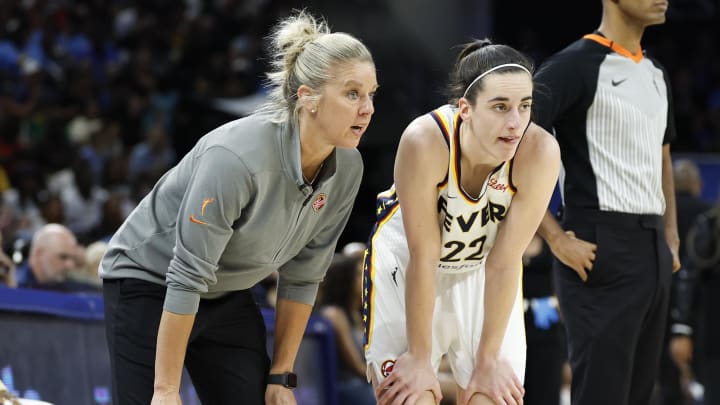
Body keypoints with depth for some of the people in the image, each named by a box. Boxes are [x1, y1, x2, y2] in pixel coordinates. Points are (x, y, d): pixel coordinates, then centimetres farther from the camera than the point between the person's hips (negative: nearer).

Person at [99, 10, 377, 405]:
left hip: (229, 295, 6)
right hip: (149, 281, -6)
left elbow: (302, 274, -1)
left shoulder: (346, 168, -13)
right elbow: (187, 276, -29)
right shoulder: (236, 157, -34)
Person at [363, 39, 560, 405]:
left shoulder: (539, 152, -28)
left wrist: (488, 358, -14)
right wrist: (420, 358, -19)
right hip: (405, 265, -2)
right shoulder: (426, 140, -33)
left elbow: (504, 263, -20)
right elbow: (423, 258, -25)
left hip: (482, 273, 2)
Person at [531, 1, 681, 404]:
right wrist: (557, 239, -17)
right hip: (602, 251, -8)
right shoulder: (575, 65, -10)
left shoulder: (656, 73, 16)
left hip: (654, 252, 8)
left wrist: (671, 240, 17)